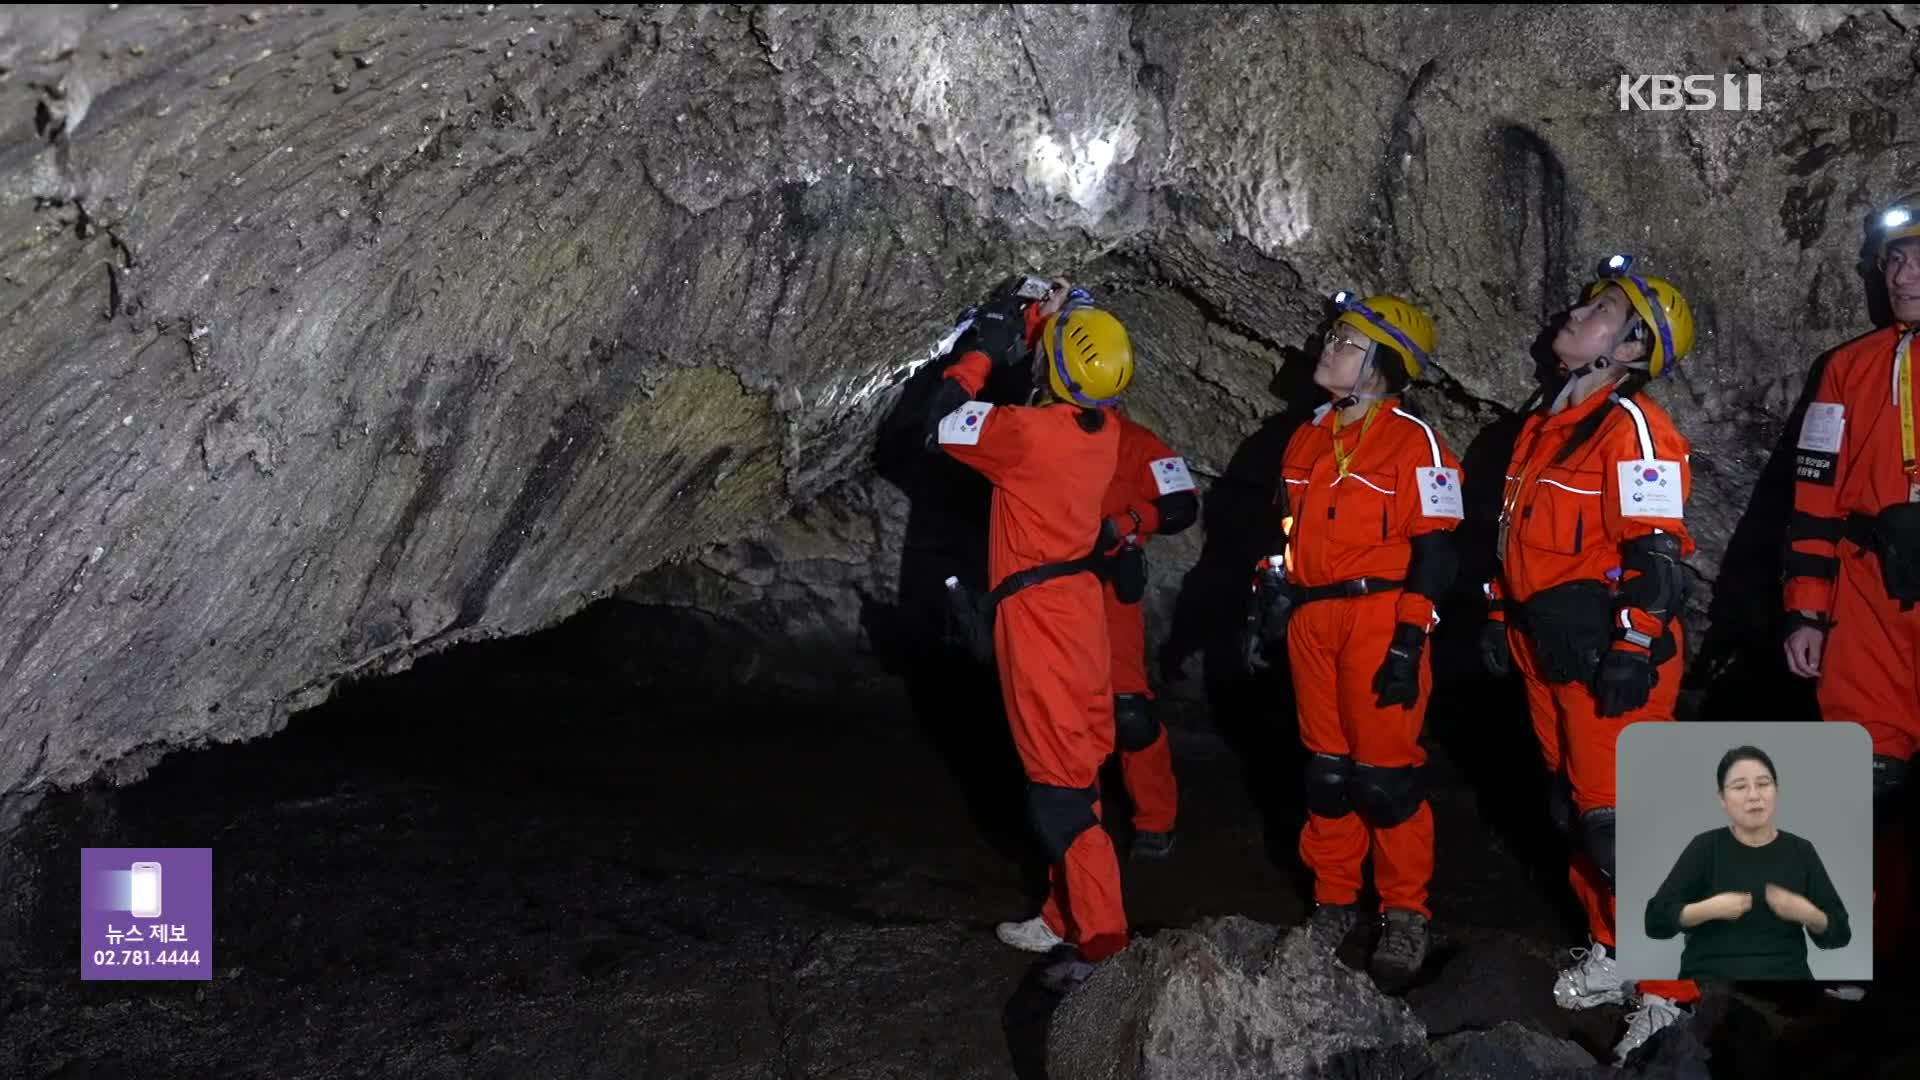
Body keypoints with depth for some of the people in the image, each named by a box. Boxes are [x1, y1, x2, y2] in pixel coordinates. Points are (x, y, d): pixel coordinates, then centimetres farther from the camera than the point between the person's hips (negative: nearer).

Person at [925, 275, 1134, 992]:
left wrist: (982, 349, 2)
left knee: (1059, 781, -6)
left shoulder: (1032, 432, -21)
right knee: (1073, 764, 15)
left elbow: (944, 423, -7)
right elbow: (1066, 395, 23)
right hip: (1078, 602, 8)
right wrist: (1043, 316, 15)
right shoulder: (1103, 429, 1)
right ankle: (1068, 916, 26)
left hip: (1038, 610, -8)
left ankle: (1101, 939, -5)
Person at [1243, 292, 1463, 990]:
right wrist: (1272, 612, 17)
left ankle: (1406, 916, 10)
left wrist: (1408, 642, -15)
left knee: (1385, 772, -3)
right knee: (1327, 770, 11)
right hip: (1311, 621, 6)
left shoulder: (1414, 441, -7)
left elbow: (1435, 551, -10)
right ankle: (1334, 902, 22)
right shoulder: (1308, 439, 14)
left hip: (1378, 617, -6)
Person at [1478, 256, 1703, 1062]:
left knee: (1621, 822, -9)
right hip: (1547, 649, 9)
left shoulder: (1633, 427, -13)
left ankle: (1666, 990, 0)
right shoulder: (1545, 422, 15)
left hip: (1608, 653, -9)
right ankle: (1614, 951, 29)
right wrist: (1499, 619, 20)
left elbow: (1654, 556, -18)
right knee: (1576, 808, 15)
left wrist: (1632, 654, -22)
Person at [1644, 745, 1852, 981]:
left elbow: (1839, 934, 11)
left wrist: (1808, 914, -9)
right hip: (1712, 973, -2)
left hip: (1784, 973, 2)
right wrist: (1708, 909, -15)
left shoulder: (1800, 851, 10)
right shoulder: (1705, 847, 4)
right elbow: (1656, 920, -1)